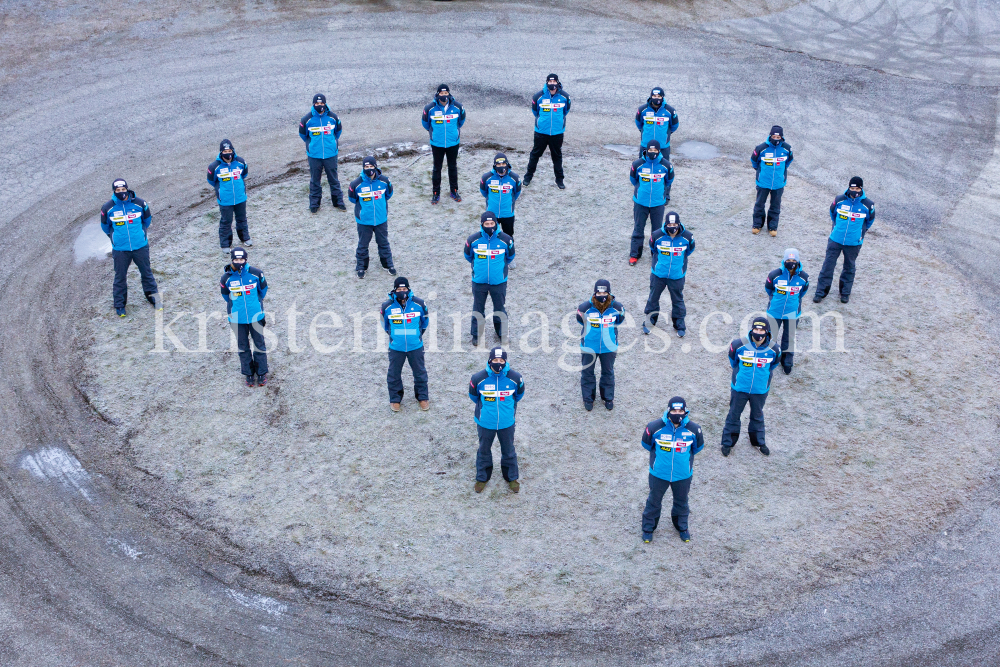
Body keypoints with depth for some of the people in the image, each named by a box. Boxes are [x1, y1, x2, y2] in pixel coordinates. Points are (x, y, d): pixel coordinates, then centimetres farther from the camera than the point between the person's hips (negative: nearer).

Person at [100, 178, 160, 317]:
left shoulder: (139, 204, -7)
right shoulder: (108, 208, -8)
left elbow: (147, 220, 13)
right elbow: (105, 227, 11)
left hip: (140, 247, 1)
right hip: (120, 249, 0)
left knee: (147, 273, 13)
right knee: (120, 277, 9)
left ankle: (153, 296, 31)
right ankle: (119, 304, 23)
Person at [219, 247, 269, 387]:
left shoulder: (256, 274, -10)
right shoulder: (227, 278, -8)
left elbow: (263, 290, 8)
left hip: (255, 316, 0)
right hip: (238, 318, 1)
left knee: (259, 344, 8)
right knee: (243, 346, 10)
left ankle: (262, 373, 22)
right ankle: (249, 374, 25)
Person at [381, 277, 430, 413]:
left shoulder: (419, 304, -11)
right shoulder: (387, 307, -13)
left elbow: (424, 321, 8)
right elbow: (385, 324, 7)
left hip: (415, 346, 0)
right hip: (396, 348, 0)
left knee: (420, 372, 13)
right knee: (394, 373, 11)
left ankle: (422, 397, 32)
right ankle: (395, 399, 30)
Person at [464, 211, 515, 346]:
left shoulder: (505, 240, -10)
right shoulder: (473, 240, -10)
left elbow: (510, 257, 10)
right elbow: (468, 256, 11)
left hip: (499, 282, 0)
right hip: (479, 282, 0)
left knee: (499, 308, 12)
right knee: (478, 309, 11)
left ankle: (502, 333, 32)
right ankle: (476, 334, 27)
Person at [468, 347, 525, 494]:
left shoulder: (515, 378, -15)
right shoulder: (479, 378, -18)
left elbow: (519, 395, 7)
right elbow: (473, 396, 4)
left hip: (507, 423, 0)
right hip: (485, 423, 0)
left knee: (508, 450, 18)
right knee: (484, 450, 17)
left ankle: (512, 478, 38)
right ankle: (482, 478, 38)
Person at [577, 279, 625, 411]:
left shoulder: (617, 308, -18)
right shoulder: (585, 308, -22)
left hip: (609, 347, 1)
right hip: (589, 347, -1)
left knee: (608, 373, 20)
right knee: (587, 373, 15)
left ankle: (608, 397, 42)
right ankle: (588, 398, 36)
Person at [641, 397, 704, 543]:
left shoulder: (693, 429, -19)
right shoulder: (655, 427, -23)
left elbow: (697, 447, 4)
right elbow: (647, 444, -1)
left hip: (683, 475, 1)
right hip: (659, 474, -1)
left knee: (681, 502, 23)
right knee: (654, 501, 17)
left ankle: (682, 527, 49)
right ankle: (648, 528, 39)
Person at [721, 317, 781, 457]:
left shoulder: (773, 349, -14)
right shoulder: (739, 345, -18)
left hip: (760, 390, 2)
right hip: (740, 388, -1)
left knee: (758, 416, 20)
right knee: (734, 414, 11)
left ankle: (758, 441, 41)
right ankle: (727, 442, 27)